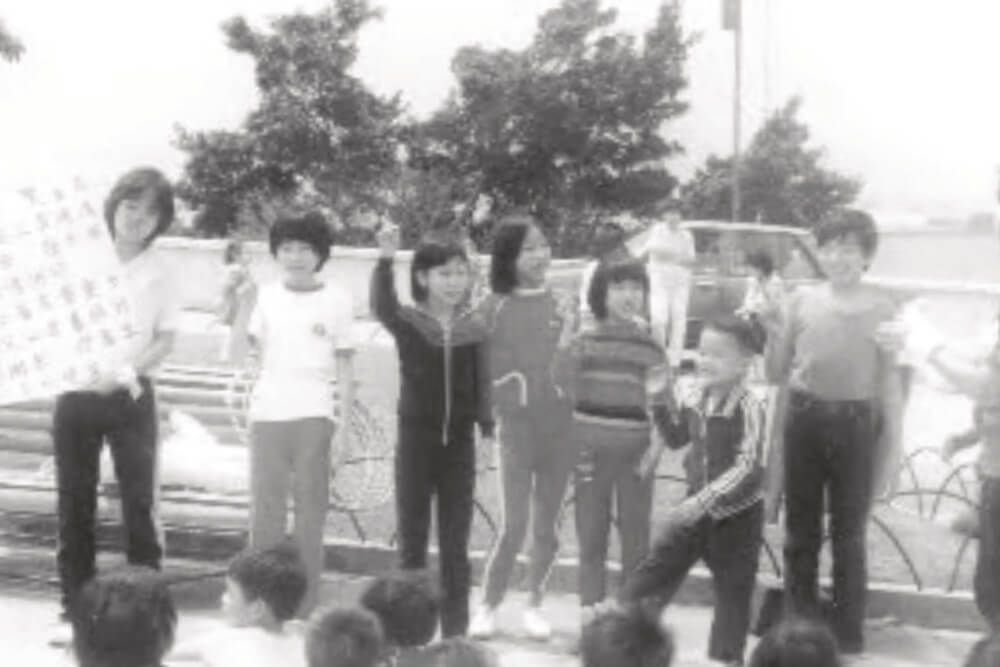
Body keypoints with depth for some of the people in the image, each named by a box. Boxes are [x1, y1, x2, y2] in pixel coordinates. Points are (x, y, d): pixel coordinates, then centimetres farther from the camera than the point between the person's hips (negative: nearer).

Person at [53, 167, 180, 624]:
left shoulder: (158, 272, -1)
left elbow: (166, 341, -1)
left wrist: (123, 371, -16)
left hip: (130, 395, -1)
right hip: (74, 390, 2)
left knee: (139, 499, -2)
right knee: (74, 499, 6)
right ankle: (76, 600, 14)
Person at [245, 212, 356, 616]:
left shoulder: (336, 300, 3)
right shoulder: (266, 297, 10)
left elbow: (344, 366, 4)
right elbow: (248, 351, 5)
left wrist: (344, 425, -1)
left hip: (313, 416, -2)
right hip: (267, 415, 2)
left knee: (310, 509, -1)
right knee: (265, 509, 3)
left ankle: (304, 606, 4)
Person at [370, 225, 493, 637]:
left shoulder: (474, 328, 1)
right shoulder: (407, 322, -6)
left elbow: (481, 383, 3)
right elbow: (382, 306, -28)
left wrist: (486, 426, -10)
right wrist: (386, 259, -42)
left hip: (460, 441, 2)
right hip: (416, 438, -2)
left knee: (456, 542, 7)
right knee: (412, 539, 6)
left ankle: (455, 628, 15)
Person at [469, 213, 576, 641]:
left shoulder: (562, 306, 4)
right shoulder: (494, 308, -2)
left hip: (559, 426, 2)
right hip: (516, 425, -2)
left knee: (545, 527, 9)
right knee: (513, 527, -5)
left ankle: (534, 606, 23)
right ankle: (488, 607, 10)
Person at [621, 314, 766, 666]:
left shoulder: (748, 408, -20)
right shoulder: (695, 398, 1)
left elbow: (747, 468, -29)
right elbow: (676, 439, 19)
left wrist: (702, 502, -36)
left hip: (737, 514, -6)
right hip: (696, 508, 6)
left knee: (733, 593, 6)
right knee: (648, 577, 4)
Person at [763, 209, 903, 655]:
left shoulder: (882, 311, -2)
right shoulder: (802, 301, 1)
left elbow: (889, 386, 3)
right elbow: (776, 375, 6)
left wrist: (893, 447, -7)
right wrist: (771, 337, -10)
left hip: (856, 425, -2)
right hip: (804, 420, 2)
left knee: (848, 537, 6)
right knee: (800, 534, 10)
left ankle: (848, 636, 15)